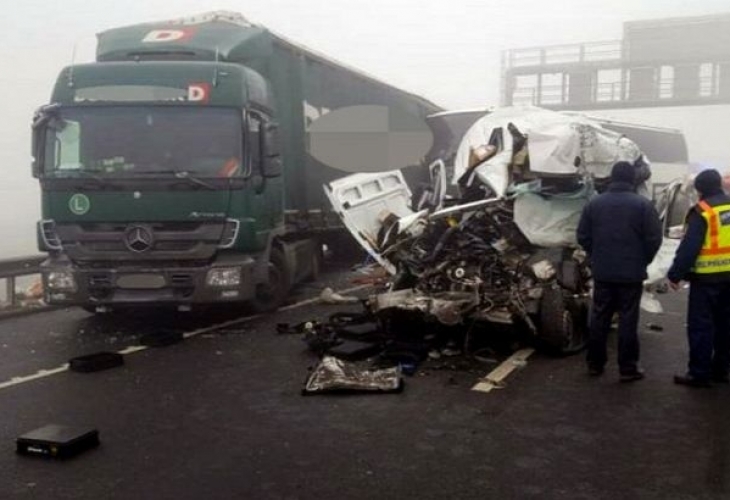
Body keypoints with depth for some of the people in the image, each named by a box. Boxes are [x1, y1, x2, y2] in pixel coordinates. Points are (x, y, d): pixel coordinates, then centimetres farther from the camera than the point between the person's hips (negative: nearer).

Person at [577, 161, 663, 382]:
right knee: (628, 319, 2)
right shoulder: (643, 205, -8)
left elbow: (583, 236, 4)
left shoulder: (594, 203, 2)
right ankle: (628, 368, 6)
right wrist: (643, 260, 8)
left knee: (599, 317, 11)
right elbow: (654, 239, -8)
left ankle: (595, 363, 18)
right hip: (631, 273, -3)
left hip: (602, 272, 3)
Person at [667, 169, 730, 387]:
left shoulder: (702, 212, -14)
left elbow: (689, 247, -17)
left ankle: (699, 373, 0)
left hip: (707, 278, -7)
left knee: (701, 325, -2)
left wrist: (675, 274, -12)